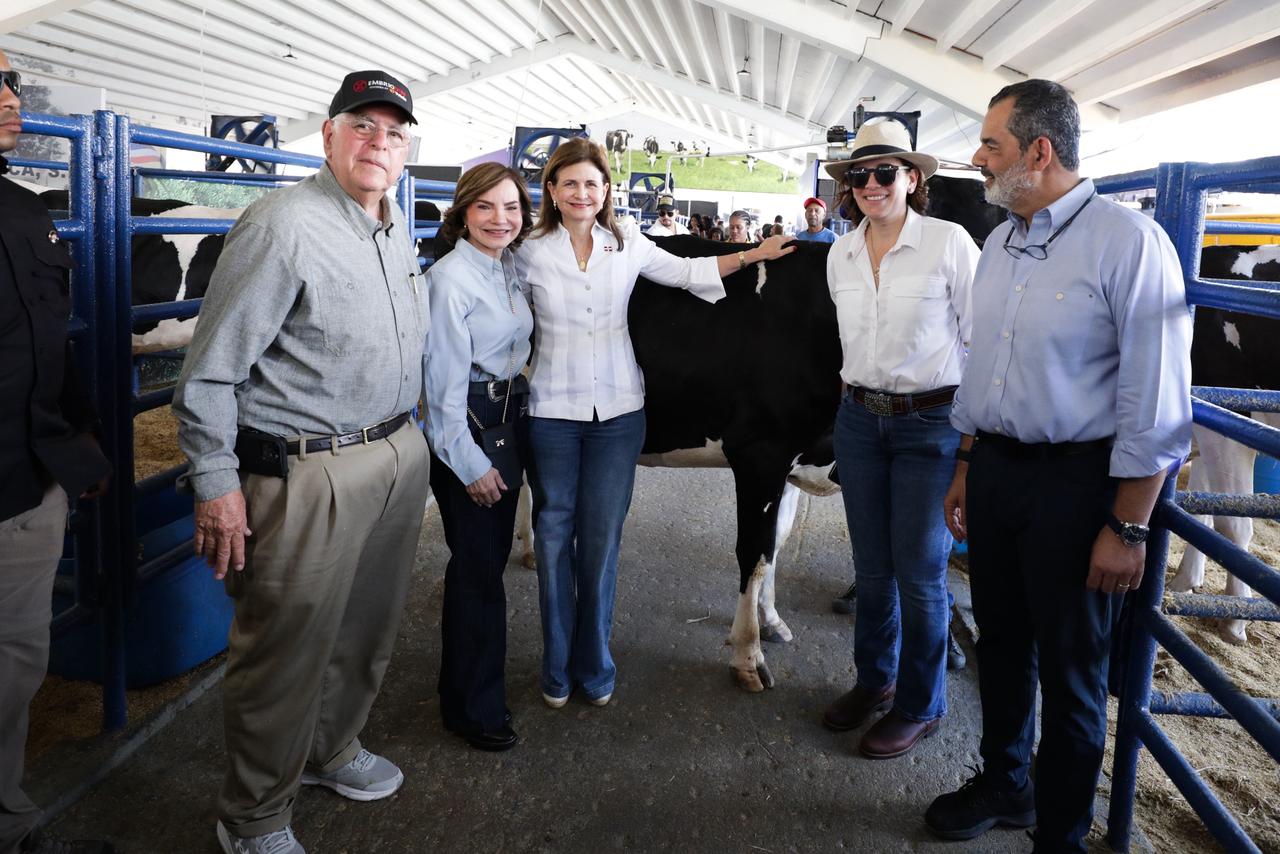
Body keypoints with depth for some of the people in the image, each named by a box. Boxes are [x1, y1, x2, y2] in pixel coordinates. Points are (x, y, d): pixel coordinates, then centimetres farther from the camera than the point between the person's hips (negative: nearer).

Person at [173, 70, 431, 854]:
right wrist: (216, 483, -16)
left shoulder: (398, 231, 12)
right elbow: (211, 368, -16)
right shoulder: (284, 224, -15)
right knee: (289, 648, 4)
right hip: (307, 472, -8)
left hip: (399, 457, 8)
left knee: (370, 628, 20)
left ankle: (331, 751, 45)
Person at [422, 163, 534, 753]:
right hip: (466, 430, -8)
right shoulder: (451, 277, -14)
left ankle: (475, 685, 32)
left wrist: (511, 434, 12)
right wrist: (468, 461, -16)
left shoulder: (511, 270, 9)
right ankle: (473, 708, 13)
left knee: (491, 557, 15)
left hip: (509, 421, 8)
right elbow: (445, 378, -16)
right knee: (477, 566, -2)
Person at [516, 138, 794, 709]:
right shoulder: (530, 254, 0)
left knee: (602, 541, 6)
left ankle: (594, 667, 22)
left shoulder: (628, 247, 4)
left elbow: (688, 272, 16)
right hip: (551, 413, -1)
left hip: (617, 413, 1)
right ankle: (557, 670, 22)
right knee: (554, 538, 6)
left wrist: (753, 255, 12)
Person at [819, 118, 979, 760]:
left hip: (932, 423, -5)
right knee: (871, 565, 14)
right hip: (859, 419, 5)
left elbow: (981, 338, -5)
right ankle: (873, 678, 33)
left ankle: (920, 705, 20)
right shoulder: (840, 254, 6)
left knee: (918, 571, 3)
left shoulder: (950, 242, -9)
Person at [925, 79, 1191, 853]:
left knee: (1070, 672, 8)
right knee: (1001, 642, 19)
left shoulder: (1127, 242, -15)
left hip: (1074, 482, -7)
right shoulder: (1000, 244, 8)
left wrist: (1128, 529, -16)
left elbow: (1156, 404, -17)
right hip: (996, 469, 7)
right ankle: (1004, 786, 41)